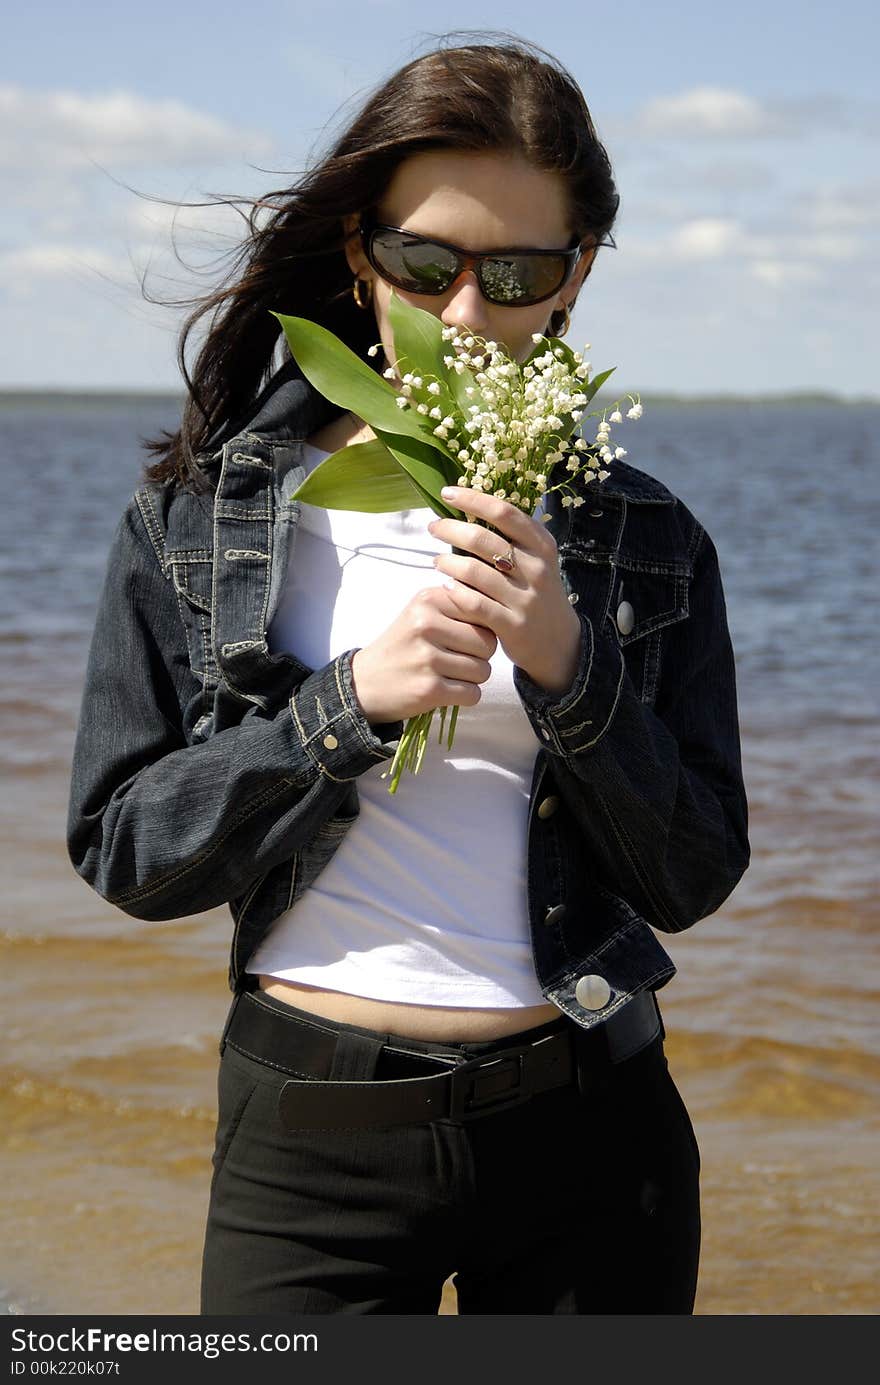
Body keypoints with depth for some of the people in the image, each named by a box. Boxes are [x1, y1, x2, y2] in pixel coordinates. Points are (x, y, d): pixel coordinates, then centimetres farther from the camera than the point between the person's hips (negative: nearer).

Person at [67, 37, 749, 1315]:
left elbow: (694, 878, 0)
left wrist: (571, 668, -15)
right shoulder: (200, 513, -1)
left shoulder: (647, 541, 2)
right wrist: (350, 706, -17)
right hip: (310, 1139, -1)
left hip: (585, 1130, 1)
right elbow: (123, 850, -4)